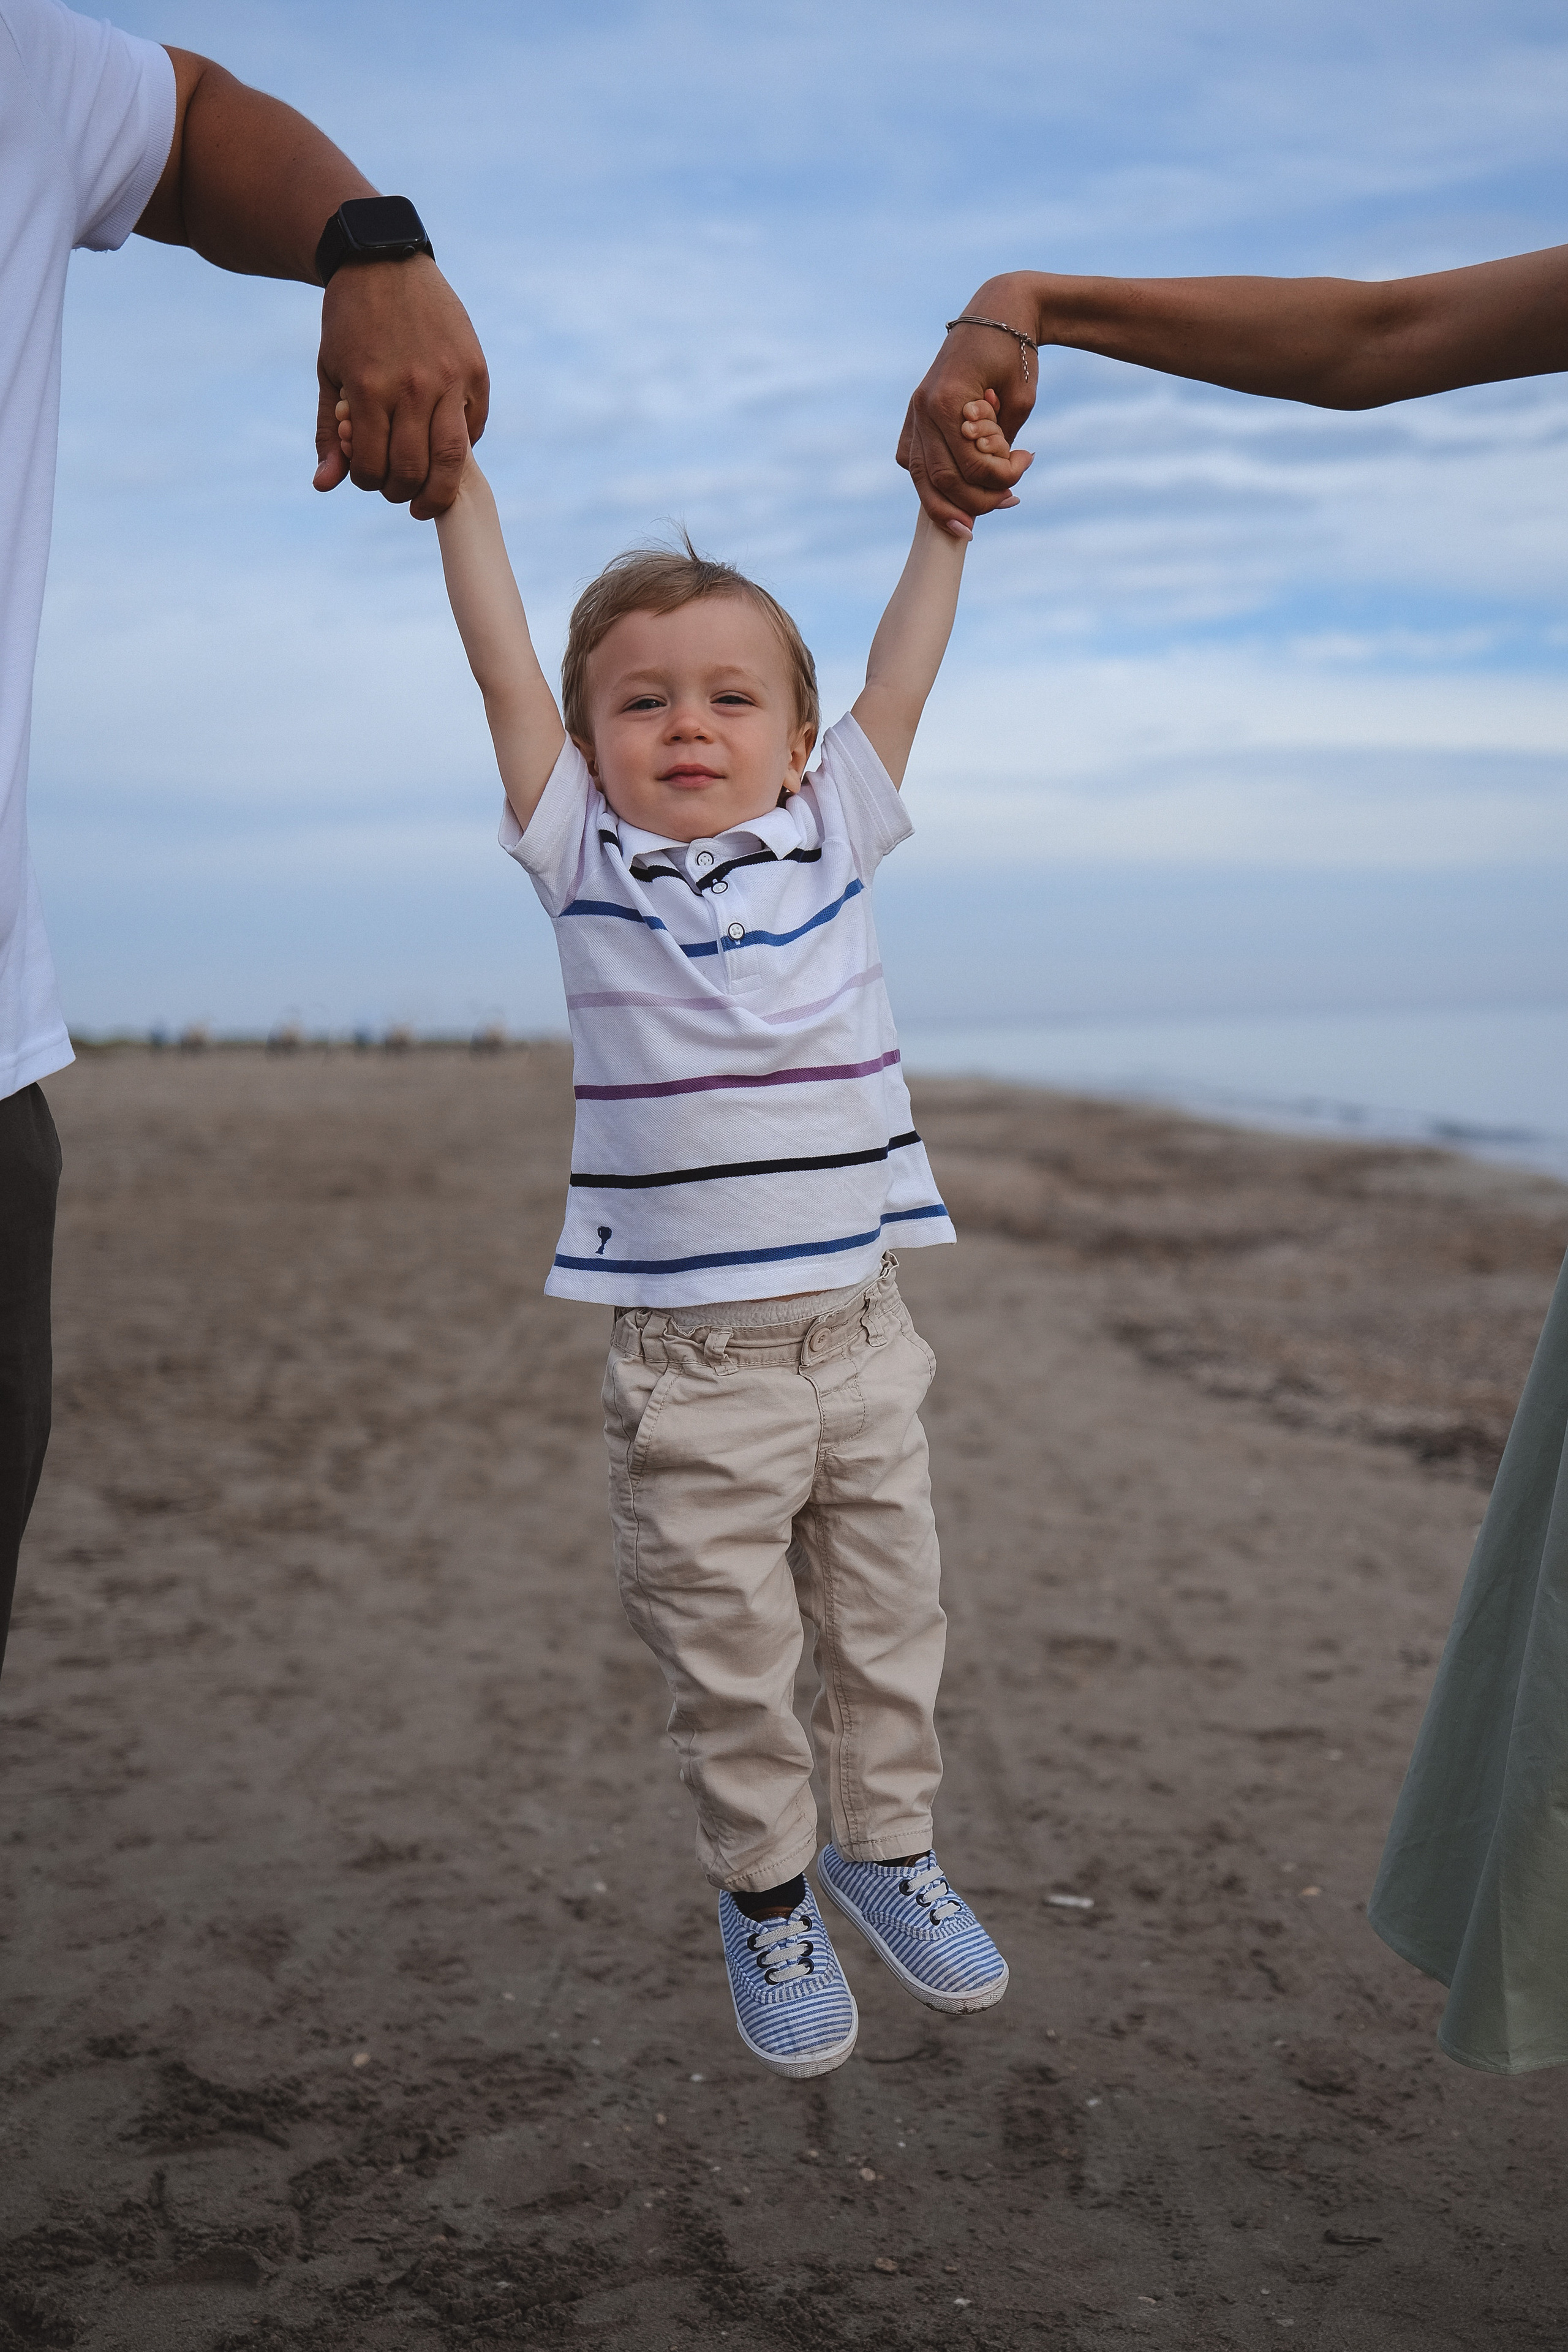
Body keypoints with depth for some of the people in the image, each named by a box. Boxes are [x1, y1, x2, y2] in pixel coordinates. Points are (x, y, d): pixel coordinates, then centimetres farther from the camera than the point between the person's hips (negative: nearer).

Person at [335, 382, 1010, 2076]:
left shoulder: (829, 837, 6)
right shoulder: (583, 857, 1)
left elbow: (901, 671, 8)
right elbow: (506, 666, -3)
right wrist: (454, 480, -3)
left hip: (861, 1333, 3)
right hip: (687, 1365, -2)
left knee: (886, 1623, 15)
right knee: (730, 1661, 6)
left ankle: (885, 1844, 37)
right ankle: (763, 1893, 27)